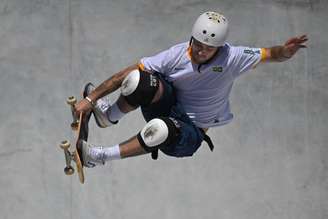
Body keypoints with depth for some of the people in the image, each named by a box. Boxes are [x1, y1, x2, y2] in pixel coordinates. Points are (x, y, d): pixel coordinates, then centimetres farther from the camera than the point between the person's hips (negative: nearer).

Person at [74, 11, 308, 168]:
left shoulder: (232, 58, -16)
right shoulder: (178, 54, -16)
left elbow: (271, 54, -14)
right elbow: (128, 74, -15)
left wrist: (286, 51, -39)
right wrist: (91, 98, -18)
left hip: (192, 131, -1)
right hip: (165, 107, 1)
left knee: (162, 129, -41)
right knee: (142, 80, -32)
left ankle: (102, 156, -23)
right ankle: (109, 116, -4)